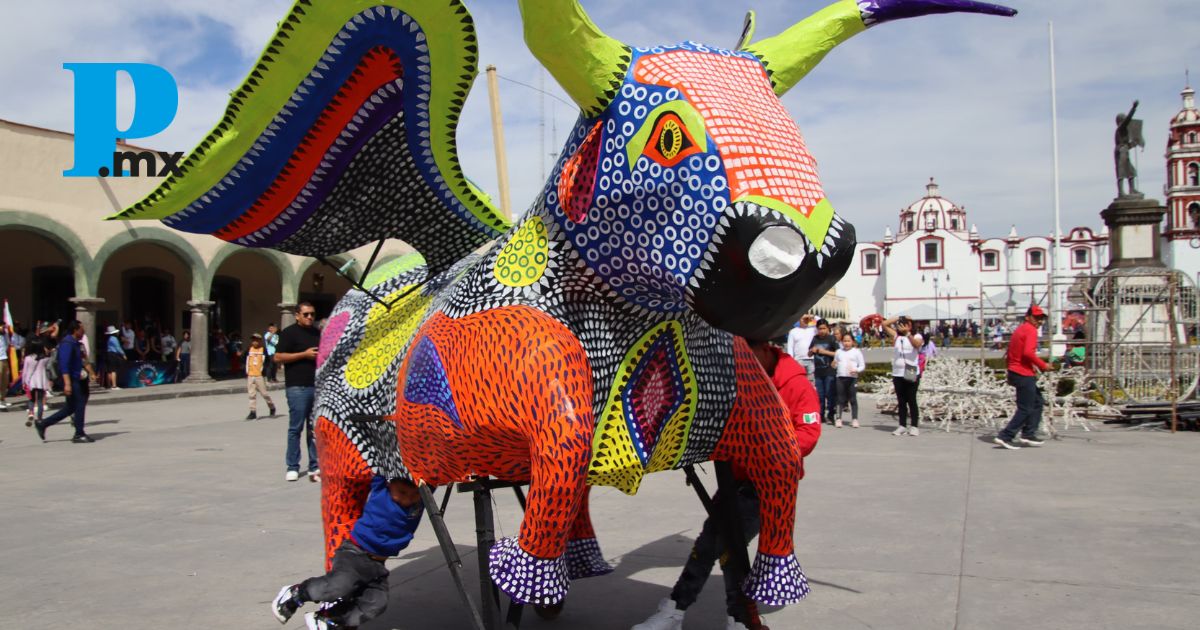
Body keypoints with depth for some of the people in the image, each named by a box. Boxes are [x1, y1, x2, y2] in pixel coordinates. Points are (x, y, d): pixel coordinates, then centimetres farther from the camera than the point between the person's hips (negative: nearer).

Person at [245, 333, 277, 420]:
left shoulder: (263, 350, -2)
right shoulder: (249, 350, 10)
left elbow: (266, 362, -4)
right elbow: (247, 361, 14)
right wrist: (246, 372, 4)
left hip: (260, 375, -4)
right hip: (250, 376, 4)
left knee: (264, 393, -2)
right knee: (252, 394, 5)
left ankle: (272, 408, 17)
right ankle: (253, 412, 9)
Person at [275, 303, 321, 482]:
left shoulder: (317, 333, 18)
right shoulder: (289, 333, -2)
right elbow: (278, 357, -9)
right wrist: (304, 354, -14)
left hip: (317, 386, 6)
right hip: (297, 387, -6)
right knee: (296, 427, -2)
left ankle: (315, 467, 12)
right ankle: (292, 467, 7)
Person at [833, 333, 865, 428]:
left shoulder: (856, 352, 3)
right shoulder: (839, 351, 13)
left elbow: (862, 365, 1)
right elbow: (835, 364, 20)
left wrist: (856, 370, -18)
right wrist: (834, 364, -3)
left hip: (852, 378, -2)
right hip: (840, 377, 3)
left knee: (853, 399, 1)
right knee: (841, 399, 5)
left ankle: (854, 419, 7)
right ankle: (839, 419, 9)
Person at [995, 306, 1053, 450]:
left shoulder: (1019, 329, 18)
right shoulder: (1031, 330, -12)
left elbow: (1010, 352, 21)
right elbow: (1028, 352, -25)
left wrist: (1011, 373, 24)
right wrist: (1043, 365, -14)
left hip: (1015, 372, 10)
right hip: (1024, 375, -10)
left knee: (1037, 402, 18)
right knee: (1025, 409, -5)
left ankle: (1028, 434, 17)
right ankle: (1005, 436, -6)